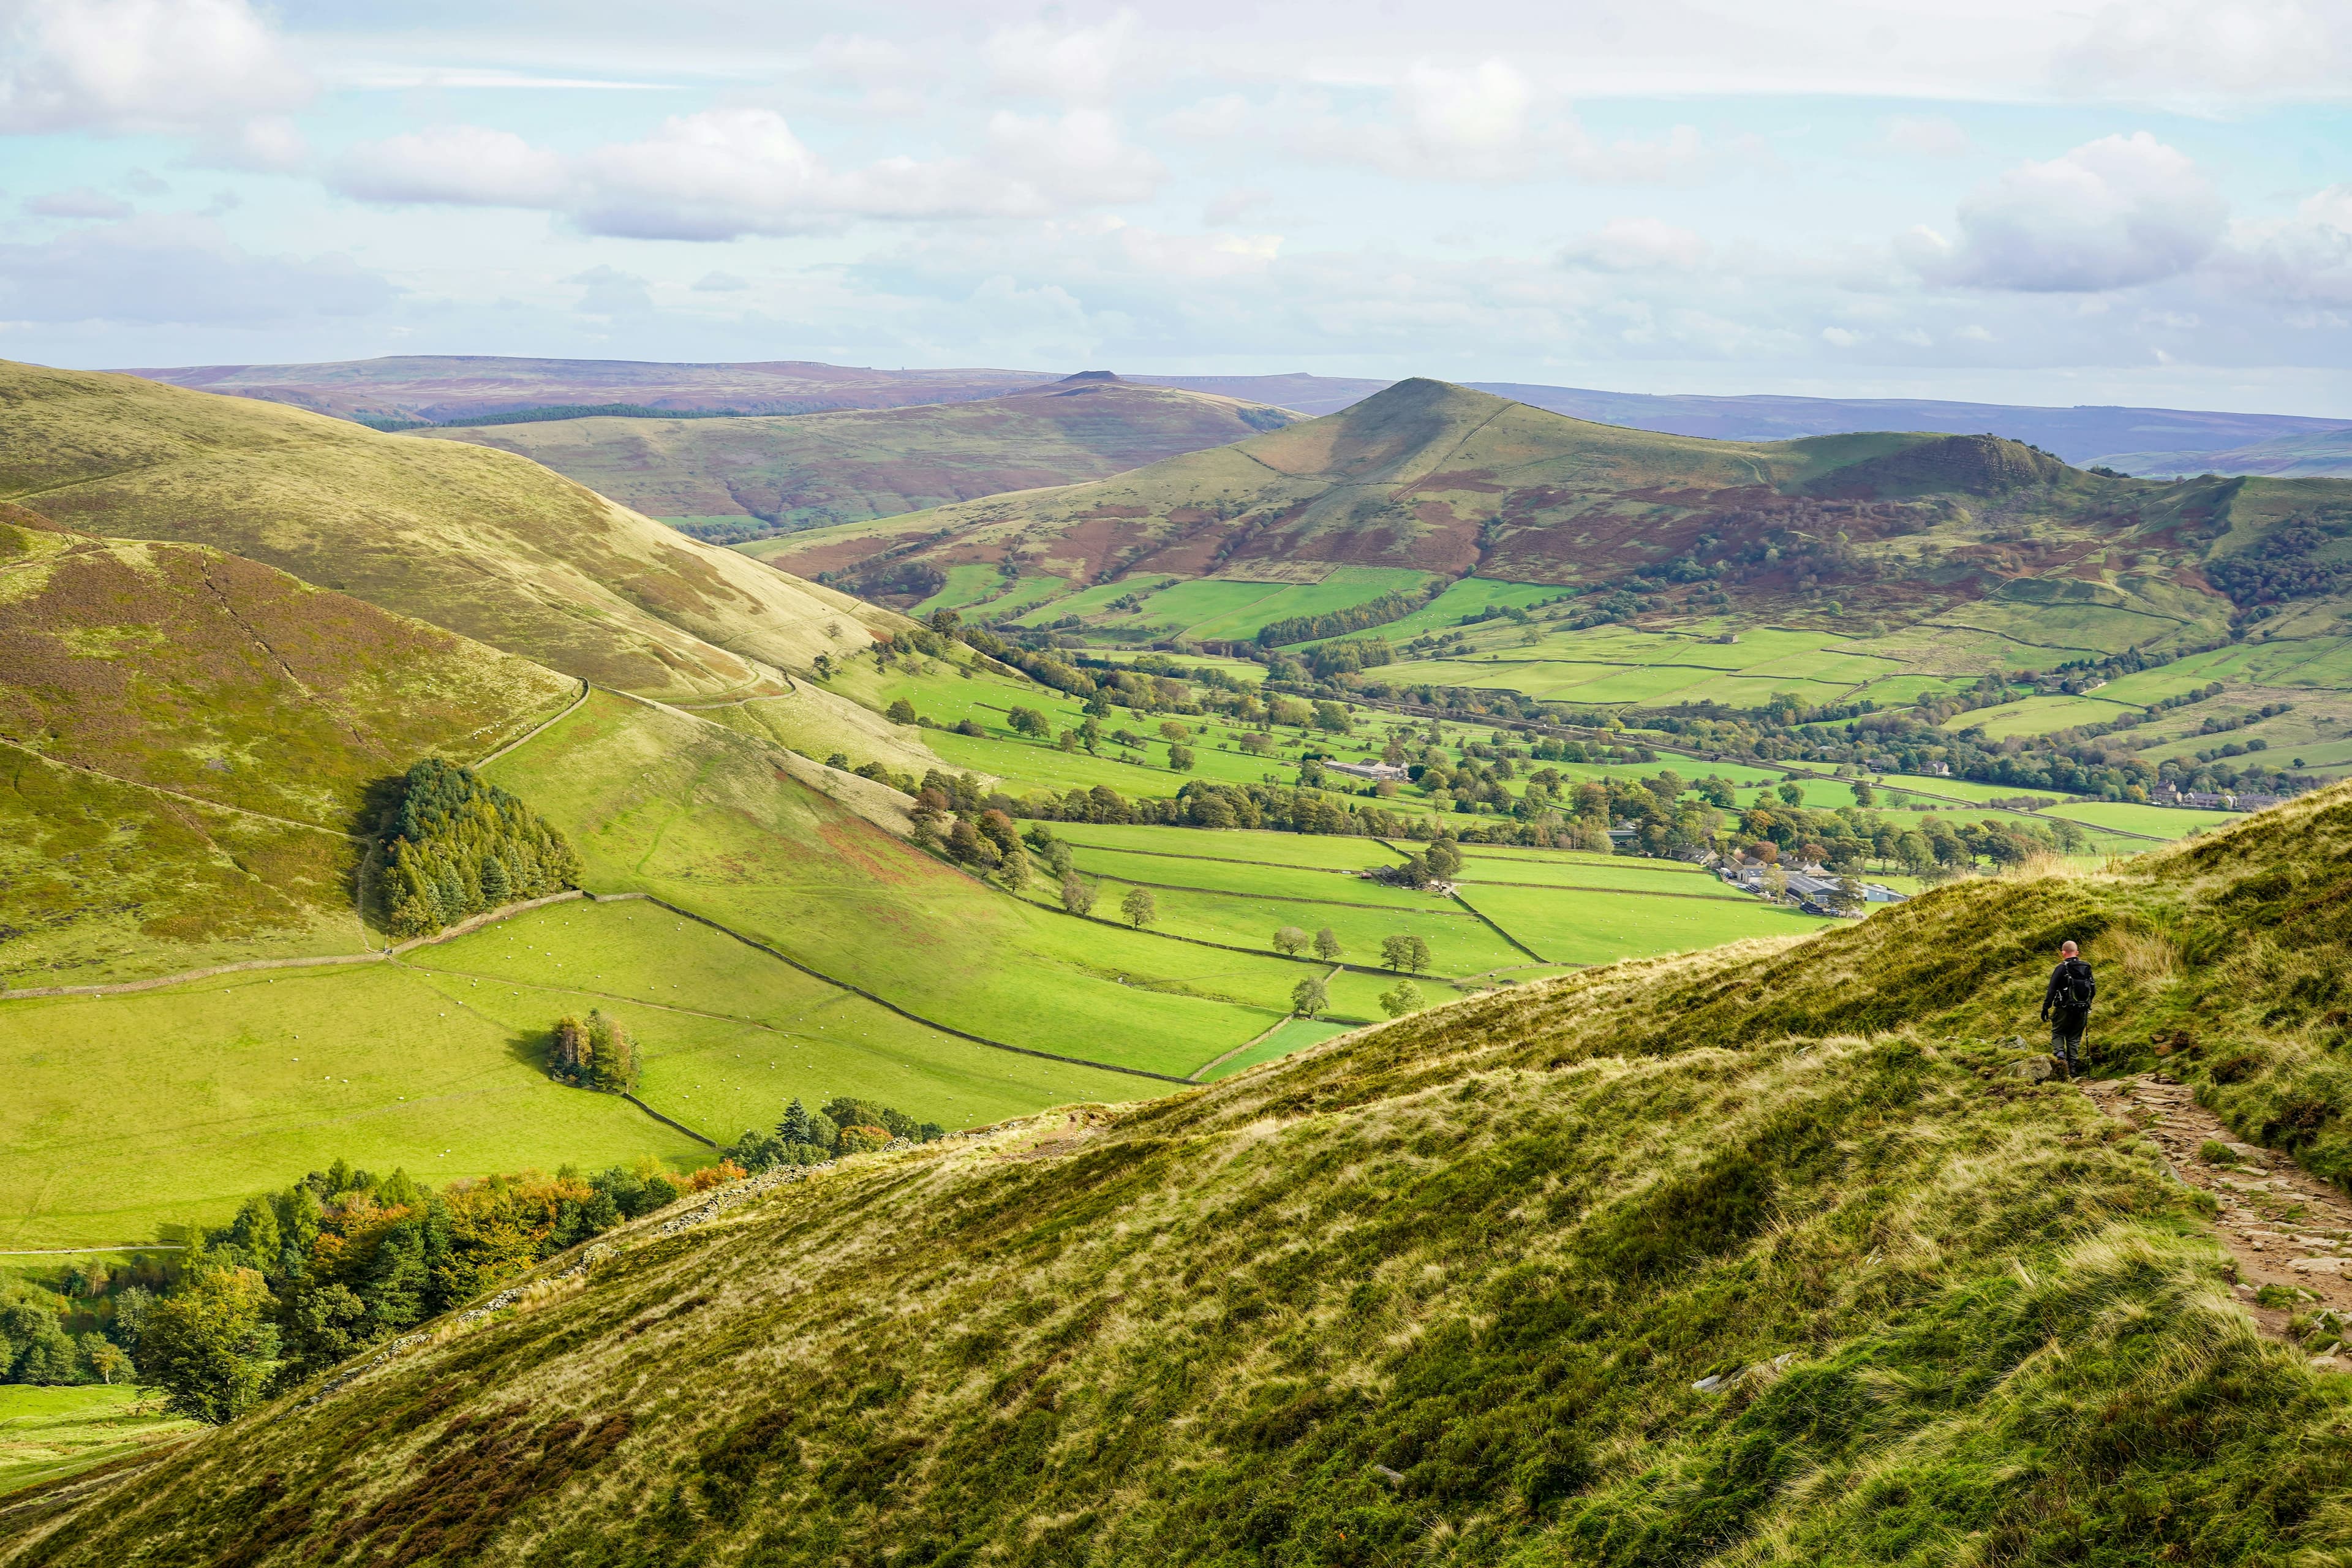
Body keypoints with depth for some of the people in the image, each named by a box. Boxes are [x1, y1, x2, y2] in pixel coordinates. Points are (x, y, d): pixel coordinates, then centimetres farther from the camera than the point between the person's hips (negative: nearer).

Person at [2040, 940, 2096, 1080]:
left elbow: (2051, 990, -14)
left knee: (2057, 1033, 13)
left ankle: (2059, 1053, -13)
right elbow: (2094, 990, 9)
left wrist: (2046, 1008, -9)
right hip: (2082, 1010, 4)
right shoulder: (2087, 968, 3)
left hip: (2065, 1009, -4)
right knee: (2074, 1038, 12)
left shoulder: (2061, 969, -11)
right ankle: (2072, 1068, 10)